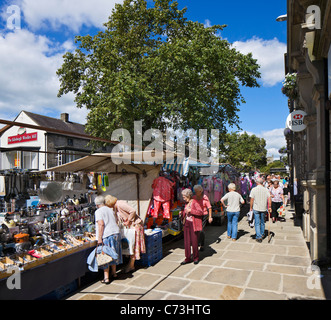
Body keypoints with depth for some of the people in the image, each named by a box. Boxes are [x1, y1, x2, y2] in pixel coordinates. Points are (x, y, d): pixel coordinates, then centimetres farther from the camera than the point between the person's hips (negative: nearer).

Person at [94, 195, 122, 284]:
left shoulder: (98, 211, -7)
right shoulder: (111, 210, 14)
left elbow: (101, 224, -17)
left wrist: (99, 238, -17)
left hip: (106, 235, -7)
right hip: (116, 233, 7)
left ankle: (106, 278, 5)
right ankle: (114, 273, 33)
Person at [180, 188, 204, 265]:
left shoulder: (195, 203, -13)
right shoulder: (187, 203, 11)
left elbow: (201, 212, -24)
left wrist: (190, 210, -25)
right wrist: (182, 213, 5)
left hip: (194, 225, -7)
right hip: (187, 224, 7)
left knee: (194, 242, 3)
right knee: (187, 242, 7)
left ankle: (196, 258, 21)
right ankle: (188, 258, 17)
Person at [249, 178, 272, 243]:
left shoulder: (254, 189, -7)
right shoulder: (266, 190, 1)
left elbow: (252, 200, -7)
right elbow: (269, 199, -3)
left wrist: (251, 208, 2)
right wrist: (269, 207, 4)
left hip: (256, 208, -3)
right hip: (263, 208, 3)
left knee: (257, 223, 2)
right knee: (262, 222, 19)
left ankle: (259, 237, -1)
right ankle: (262, 234, 33)